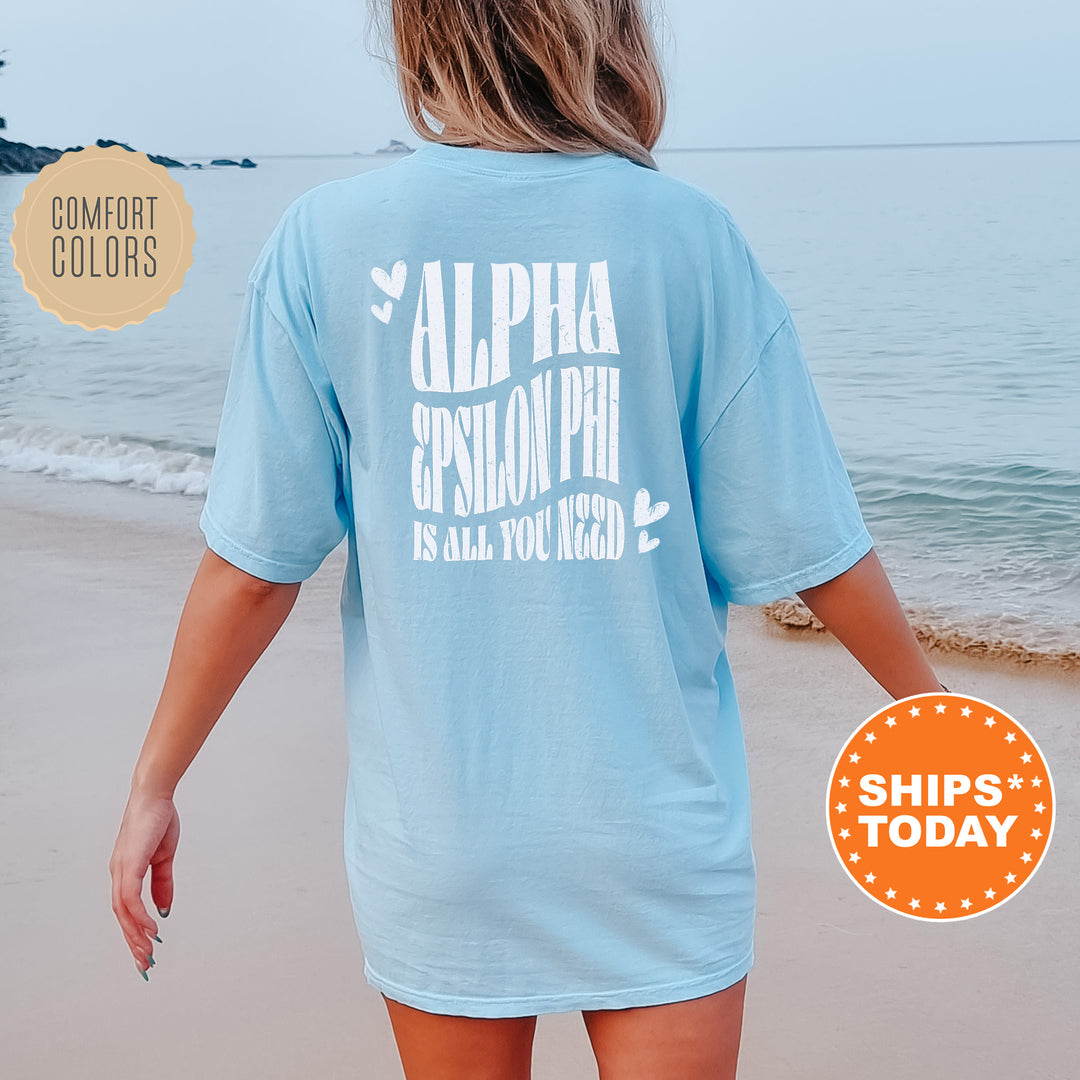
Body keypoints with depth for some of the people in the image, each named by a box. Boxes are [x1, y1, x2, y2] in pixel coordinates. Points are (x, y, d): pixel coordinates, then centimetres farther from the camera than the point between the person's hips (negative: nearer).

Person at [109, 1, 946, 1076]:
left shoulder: (324, 237, -7)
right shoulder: (683, 232, -8)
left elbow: (253, 563, -6)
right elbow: (807, 543, -5)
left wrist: (154, 784, 6)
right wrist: (931, 711, 11)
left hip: (434, 823, 2)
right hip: (656, 822, -1)